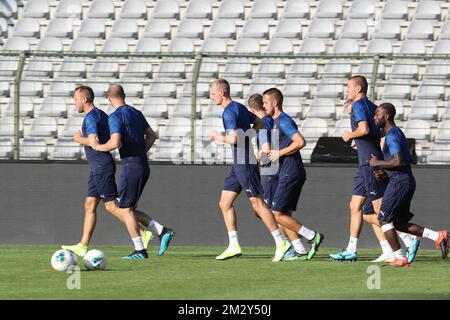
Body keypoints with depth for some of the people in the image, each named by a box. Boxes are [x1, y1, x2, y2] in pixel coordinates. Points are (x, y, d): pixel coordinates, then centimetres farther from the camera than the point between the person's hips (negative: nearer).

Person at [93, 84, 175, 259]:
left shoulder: (115, 117, -12)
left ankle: (140, 250, -1)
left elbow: (115, 143, -23)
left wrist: (99, 147, -6)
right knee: (127, 209, 14)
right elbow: (151, 135, 22)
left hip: (130, 166, -8)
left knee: (125, 209, 1)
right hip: (143, 165, 8)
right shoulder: (136, 113, 14)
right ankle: (162, 231, 4)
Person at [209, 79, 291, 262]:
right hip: (239, 164, 10)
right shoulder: (240, 108, 14)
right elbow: (259, 124, 25)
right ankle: (234, 246, 7)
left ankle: (281, 243, -2)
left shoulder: (229, 112, -16)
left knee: (257, 204, -6)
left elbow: (233, 138, -26)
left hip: (245, 163, -10)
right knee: (225, 203, 8)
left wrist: (217, 137, -8)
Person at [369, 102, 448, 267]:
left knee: (384, 220, -3)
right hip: (408, 181, 10)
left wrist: (378, 163, -12)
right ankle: (437, 236, 6)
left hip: (399, 181, -10)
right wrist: (383, 171, 19)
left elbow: (398, 161, -25)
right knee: (399, 223, 14)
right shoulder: (397, 133, 18)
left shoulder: (392, 135, -14)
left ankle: (400, 258, -3)